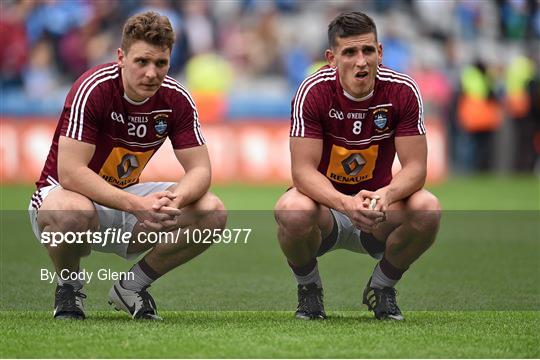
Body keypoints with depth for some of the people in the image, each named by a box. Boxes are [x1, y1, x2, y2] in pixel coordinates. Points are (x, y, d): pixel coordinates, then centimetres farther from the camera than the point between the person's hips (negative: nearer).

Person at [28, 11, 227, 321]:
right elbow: (69, 172, -31)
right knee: (73, 212, -42)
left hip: (125, 198, 5)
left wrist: (175, 198, -33)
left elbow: (200, 169, -9)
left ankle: (132, 287, 4)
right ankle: (68, 288, -7)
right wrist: (137, 205, -41)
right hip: (63, 192, -5)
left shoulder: (177, 99, -9)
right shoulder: (93, 88, -25)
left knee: (212, 212, -16)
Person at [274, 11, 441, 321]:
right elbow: (303, 170, -22)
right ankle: (309, 289, -2)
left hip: (378, 213, 2)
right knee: (292, 211, -37)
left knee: (428, 209, -30)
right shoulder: (314, 91, -18)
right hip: (325, 202, -2)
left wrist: (386, 195, -38)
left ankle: (382, 287, 2)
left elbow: (415, 167, -14)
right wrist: (345, 203, -42)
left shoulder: (403, 91, -13)